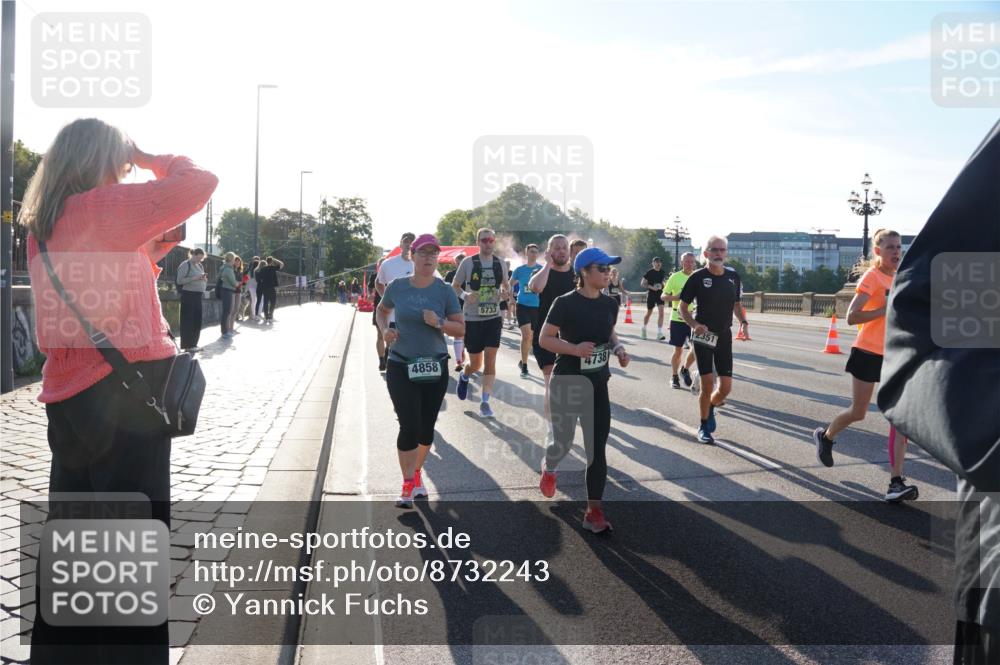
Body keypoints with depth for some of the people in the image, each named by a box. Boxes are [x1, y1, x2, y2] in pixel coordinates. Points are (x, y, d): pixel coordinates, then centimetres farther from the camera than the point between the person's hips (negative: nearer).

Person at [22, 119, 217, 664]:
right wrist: (151, 160, 0)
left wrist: (152, 250, 13)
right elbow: (200, 183, -17)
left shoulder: (42, 228, 13)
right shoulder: (100, 206, -12)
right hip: (122, 392, -8)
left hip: (68, 398, 9)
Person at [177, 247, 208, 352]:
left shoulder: (200, 266, 15)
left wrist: (204, 279, 1)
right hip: (188, 295, -7)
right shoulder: (185, 265, -7)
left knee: (197, 320, 9)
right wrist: (194, 278, -20)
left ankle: (193, 343, 17)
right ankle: (187, 345, 1)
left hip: (199, 295, 8)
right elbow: (179, 281, -12)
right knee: (188, 320, -3)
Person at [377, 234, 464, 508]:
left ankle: (417, 472, 35)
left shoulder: (445, 291, -5)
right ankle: (408, 484, 7)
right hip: (401, 367, -1)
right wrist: (384, 329, -3)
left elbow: (460, 328, -2)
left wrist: (439, 323, -21)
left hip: (435, 367, 1)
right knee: (409, 426, -8)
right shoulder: (397, 287, -3)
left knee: (427, 427, 10)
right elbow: (382, 310, 17)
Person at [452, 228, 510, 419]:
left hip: (494, 318, 2)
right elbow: (454, 286, 2)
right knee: (475, 364, 6)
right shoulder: (468, 262, -5)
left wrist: (504, 292, -6)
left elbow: (505, 285, 18)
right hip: (473, 319, -2)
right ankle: (464, 376, 42)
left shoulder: (500, 264, 4)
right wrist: (464, 295, -18)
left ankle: (485, 402, 2)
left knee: (490, 361, -6)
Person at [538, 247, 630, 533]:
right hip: (567, 383, -4)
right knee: (563, 443, 6)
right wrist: (575, 349, -25)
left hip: (598, 384, 5)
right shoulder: (565, 303, -14)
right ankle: (549, 467, 44)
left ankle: (594, 511, 11)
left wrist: (619, 348, -2)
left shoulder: (610, 304, 3)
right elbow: (544, 339, -11)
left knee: (597, 448, 2)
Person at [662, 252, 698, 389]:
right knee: (678, 350, 5)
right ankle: (674, 377, 22)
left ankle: (685, 369, 23)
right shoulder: (675, 277, -5)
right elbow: (664, 296, -2)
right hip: (678, 318, -3)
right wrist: (676, 297, -21)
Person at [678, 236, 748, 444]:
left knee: (726, 386, 0)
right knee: (708, 384, -6)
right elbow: (683, 307, -2)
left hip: (724, 335, 4)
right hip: (703, 335, -4)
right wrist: (694, 324, -20)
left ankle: (711, 407, 34)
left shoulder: (733, 276, 4)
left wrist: (743, 321, -2)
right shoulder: (698, 277, -8)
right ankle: (704, 427, 13)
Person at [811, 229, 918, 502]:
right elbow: (851, 317, -20)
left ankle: (896, 483, -7)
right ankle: (825, 436, 38)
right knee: (858, 413, 5)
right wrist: (887, 309, -24)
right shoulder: (871, 277, -11)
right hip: (868, 353, -6)